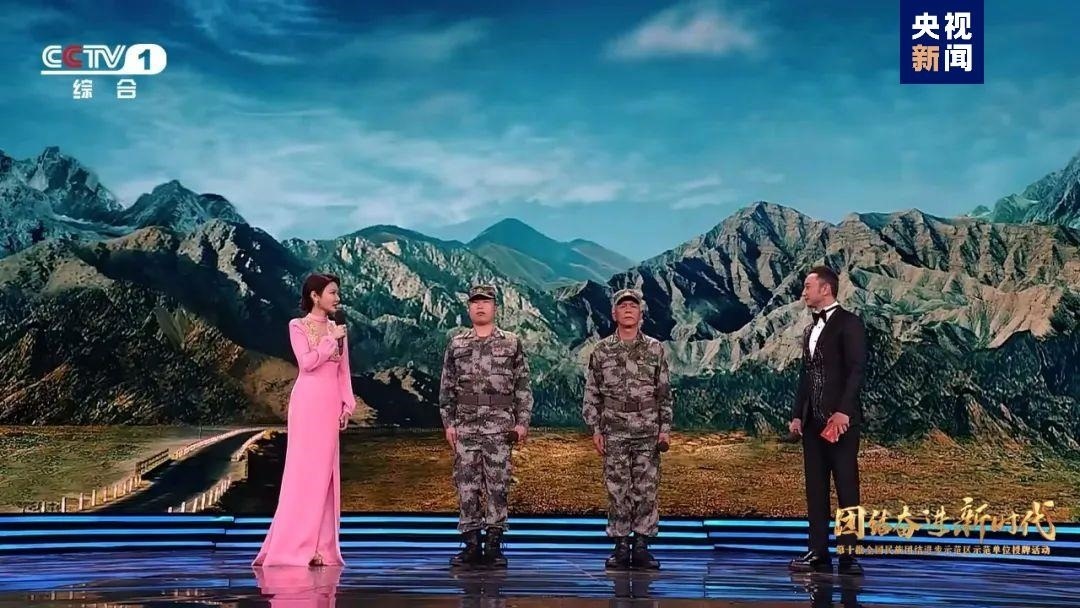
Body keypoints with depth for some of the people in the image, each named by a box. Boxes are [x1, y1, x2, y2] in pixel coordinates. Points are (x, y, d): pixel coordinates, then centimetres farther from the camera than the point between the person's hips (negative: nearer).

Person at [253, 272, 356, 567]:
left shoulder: (337, 330, 15)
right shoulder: (298, 326, 1)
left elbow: (343, 371, 13)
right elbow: (307, 362, -12)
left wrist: (347, 404, 4)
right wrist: (331, 340, -10)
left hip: (331, 404, 5)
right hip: (308, 402, -5)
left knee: (325, 471, 4)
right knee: (304, 469, -5)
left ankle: (320, 545, 6)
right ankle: (294, 544, -1)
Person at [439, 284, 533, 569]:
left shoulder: (512, 343, 5)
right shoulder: (456, 344, 9)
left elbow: (523, 386, 4)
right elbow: (447, 387, 10)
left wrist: (522, 421, -3)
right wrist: (448, 422, 4)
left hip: (500, 426, -2)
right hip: (465, 425, 2)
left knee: (497, 485, -1)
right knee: (466, 485, 2)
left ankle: (494, 545, 5)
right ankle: (472, 544, 8)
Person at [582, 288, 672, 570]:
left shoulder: (655, 349, 4)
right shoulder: (601, 351, 4)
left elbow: (664, 393, 5)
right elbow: (591, 395, 6)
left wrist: (665, 429, -1)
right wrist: (595, 430, -1)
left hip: (648, 434, 0)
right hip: (614, 434, 0)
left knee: (646, 491, 1)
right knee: (617, 491, 2)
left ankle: (641, 547, 8)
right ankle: (621, 547, 10)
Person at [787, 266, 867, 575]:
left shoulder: (849, 323, -5)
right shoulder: (810, 329, 20)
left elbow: (856, 370, -13)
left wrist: (843, 411, -21)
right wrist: (797, 414, 13)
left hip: (839, 419, -8)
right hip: (813, 420, 8)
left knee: (846, 485, -6)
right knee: (815, 488, 7)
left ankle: (849, 554, -5)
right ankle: (818, 552, 10)